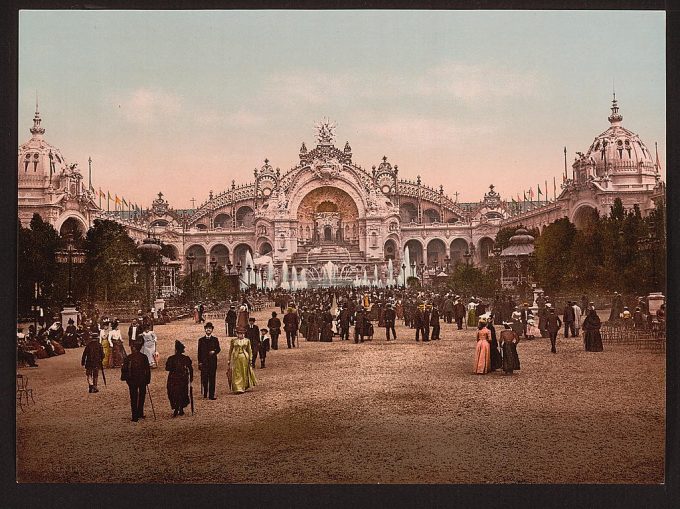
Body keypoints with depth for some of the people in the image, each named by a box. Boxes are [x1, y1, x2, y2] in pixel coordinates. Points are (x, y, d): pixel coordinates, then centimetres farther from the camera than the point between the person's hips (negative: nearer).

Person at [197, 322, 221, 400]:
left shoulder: (215, 340, 9)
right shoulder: (201, 340, 8)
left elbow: (218, 349, 6)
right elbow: (199, 352, 6)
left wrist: (214, 351, -16)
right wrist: (200, 362, -2)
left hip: (212, 361, 0)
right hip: (204, 362, 0)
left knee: (212, 378, -1)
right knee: (204, 379, 1)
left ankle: (211, 395, 1)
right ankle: (205, 394, 11)